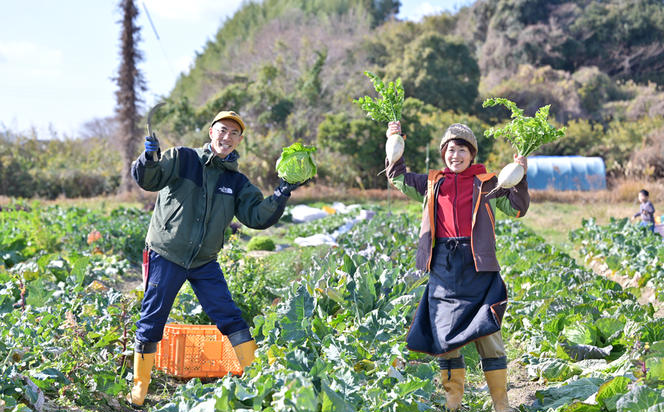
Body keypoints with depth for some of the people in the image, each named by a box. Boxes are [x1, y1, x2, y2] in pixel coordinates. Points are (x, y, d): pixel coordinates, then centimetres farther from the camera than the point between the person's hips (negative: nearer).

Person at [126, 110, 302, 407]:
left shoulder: (236, 182, 7)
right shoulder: (181, 159, -3)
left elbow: (257, 217, 1)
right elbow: (147, 179, -12)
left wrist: (280, 196, -14)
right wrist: (149, 160, -34)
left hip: (205, 263, 3)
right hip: (166, 256, -3)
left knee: (230, 317, -1)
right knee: (151, 321, 2)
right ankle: (139, 385, 16)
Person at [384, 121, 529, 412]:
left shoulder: (486, 183, 8)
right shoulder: (432, 183, 16)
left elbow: (517, 208, 8)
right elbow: (399, 180, 25)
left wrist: (519, 178, -6)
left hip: (478, 266, -3)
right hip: (443, 266, 3)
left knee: (488, 334, -3)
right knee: (444, 334, 6)